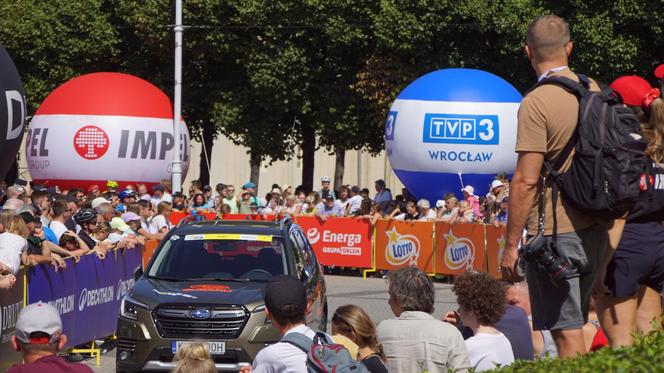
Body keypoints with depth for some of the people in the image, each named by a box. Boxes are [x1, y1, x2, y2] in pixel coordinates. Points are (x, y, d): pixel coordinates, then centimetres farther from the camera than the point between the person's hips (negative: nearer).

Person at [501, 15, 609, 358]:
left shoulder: (537, 103, -15)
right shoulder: (594, 91, 7)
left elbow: (527, 180, -18)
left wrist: (511, 244, -12)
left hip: (554, 233, -7)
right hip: (595, 227, 7)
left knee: (566, 333, -3)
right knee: (576, 325, 18)